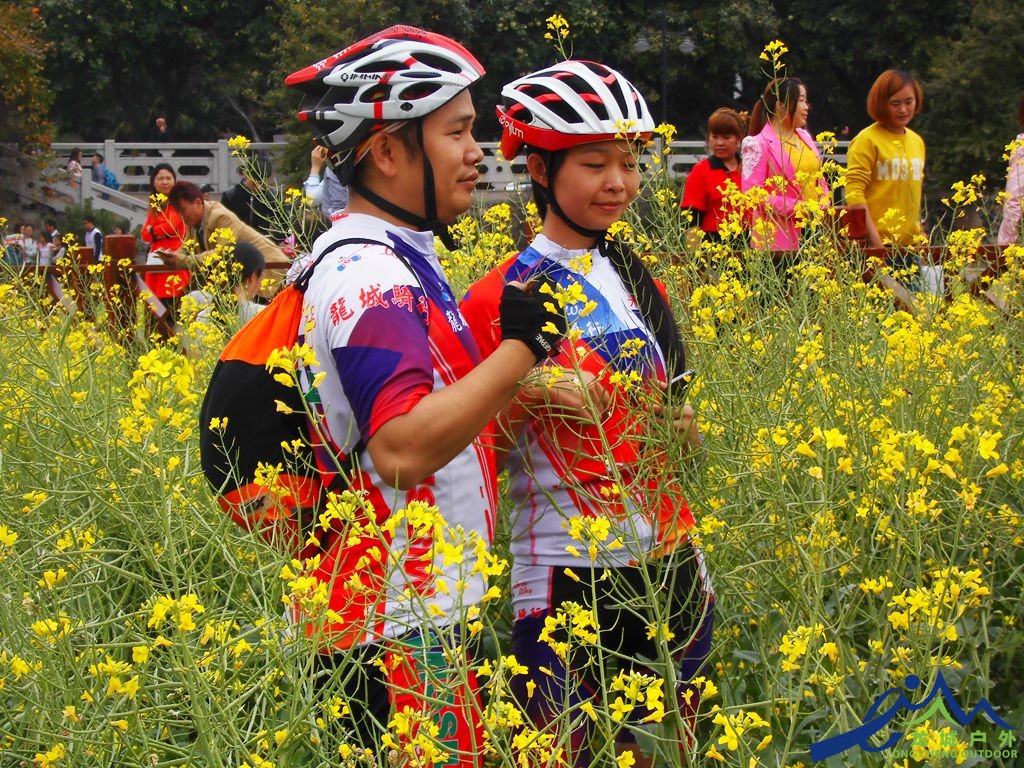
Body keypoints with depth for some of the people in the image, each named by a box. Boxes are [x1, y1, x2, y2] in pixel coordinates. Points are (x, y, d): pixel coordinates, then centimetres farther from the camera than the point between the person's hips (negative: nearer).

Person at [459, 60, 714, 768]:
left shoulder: (639, 281, 9)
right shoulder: (500, 299, -9)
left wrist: (682, 430, -2)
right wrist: (525, 398, -22)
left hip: (669, 567, 6)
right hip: (566, 579, -5)